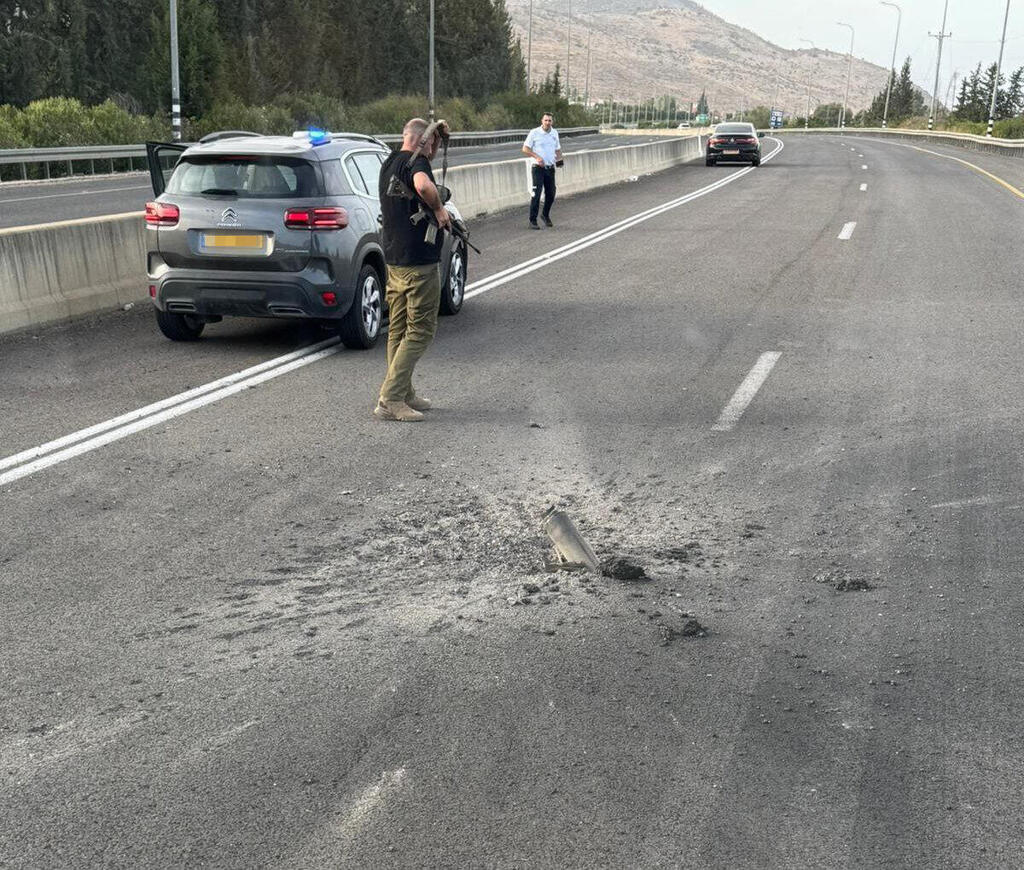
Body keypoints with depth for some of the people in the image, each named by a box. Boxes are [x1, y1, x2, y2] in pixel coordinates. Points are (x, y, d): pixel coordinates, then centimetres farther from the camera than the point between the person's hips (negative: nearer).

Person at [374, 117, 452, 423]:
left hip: (394, 259, 10)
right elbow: (423, 184, -39)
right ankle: (390, 400, -7)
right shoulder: (415, 162, -15)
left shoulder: (390, 163, 14)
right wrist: (439, 209, -21)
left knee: (399, 329, 14)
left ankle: (404, 394, 23)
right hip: (419, 261, -10)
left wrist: (438, 135, 20)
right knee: (420, 331, -4)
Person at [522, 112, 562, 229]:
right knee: (536, 194, -10)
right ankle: (532, 220, -5)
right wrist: (537, 157, -18)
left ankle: (546, 215, 32)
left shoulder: (555, 133, 10)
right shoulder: (534, 133, -6)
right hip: (538, 168, -5)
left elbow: (558, 149, 22)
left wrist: (559, 158, 1)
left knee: (551, 194, 9)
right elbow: (525, 149, -5)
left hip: (550, 168, 5)